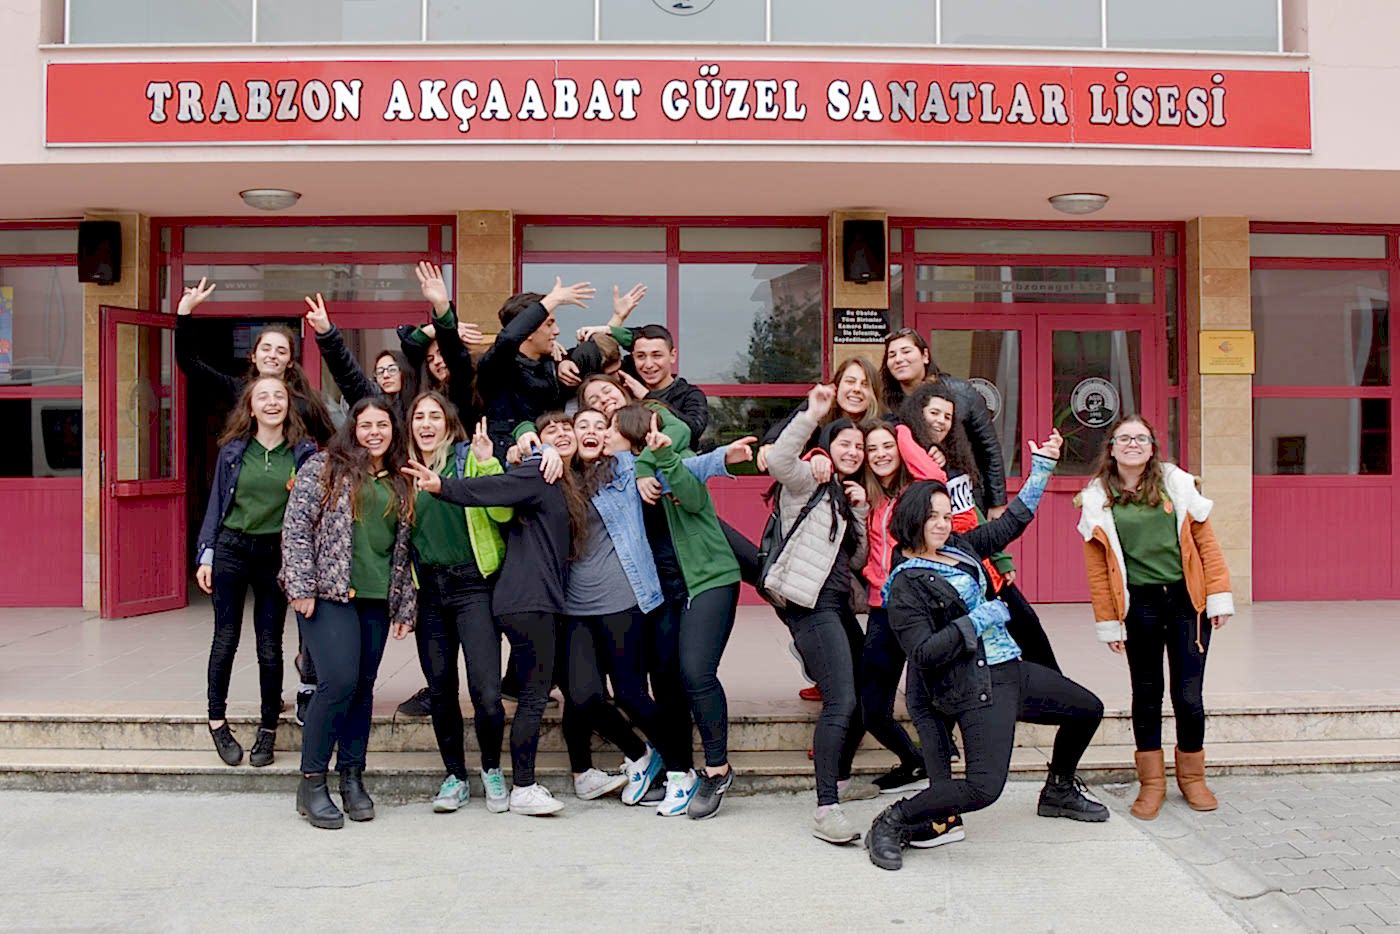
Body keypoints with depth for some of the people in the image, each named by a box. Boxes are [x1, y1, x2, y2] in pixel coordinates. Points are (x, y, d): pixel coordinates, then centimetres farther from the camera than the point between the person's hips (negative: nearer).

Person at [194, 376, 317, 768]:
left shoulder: (304, 452, 1)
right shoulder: (233, 450, 4)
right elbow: (217, 504, 8)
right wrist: (205, 557, 4)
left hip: (276, 554, 0)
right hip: (231, 549, 1)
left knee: (270, 646, 4)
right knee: (226, 638, 4)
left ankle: (268, 730, 15)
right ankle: (217, 721, 19)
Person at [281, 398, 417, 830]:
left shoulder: (400, 485, 16)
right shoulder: (324, 468, 2)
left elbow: (403, 549, 18)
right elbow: (295, 527, -3)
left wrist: (406, 606, 12)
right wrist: (301, 587, -11)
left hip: (376, 600, 5)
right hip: (329, 594, -5)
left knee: (363, 688, 7)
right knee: (339, 682, -14)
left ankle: (352, 778, 19)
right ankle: (312, 783, -1)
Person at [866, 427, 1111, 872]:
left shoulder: (960, 548, 8)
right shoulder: (907, 585, -14)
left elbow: (1011, 523, 22)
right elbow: (923, 655, -22)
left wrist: (1041, 470, 20)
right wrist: (977, 620, -19)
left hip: (1013, 670, 9)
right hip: (978, 689, -9)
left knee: (1089, 709, 24)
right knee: (984, 788, -23)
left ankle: (1058, 793, 45)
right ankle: (892, 824, -4)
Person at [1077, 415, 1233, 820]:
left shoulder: (1176, 484, 5)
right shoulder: (1097, 499, 2)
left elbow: (1205, 541, 5)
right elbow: (1097, 567, 3)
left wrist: (1219, 597, -1)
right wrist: (1108, 622, 0)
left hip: (1187, 599, 0)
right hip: (1139, 604, 0)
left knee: (1188, 695, 2)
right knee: (1146, 694, 7)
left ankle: (1192, 777, 23)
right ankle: (1152, 783, 20)